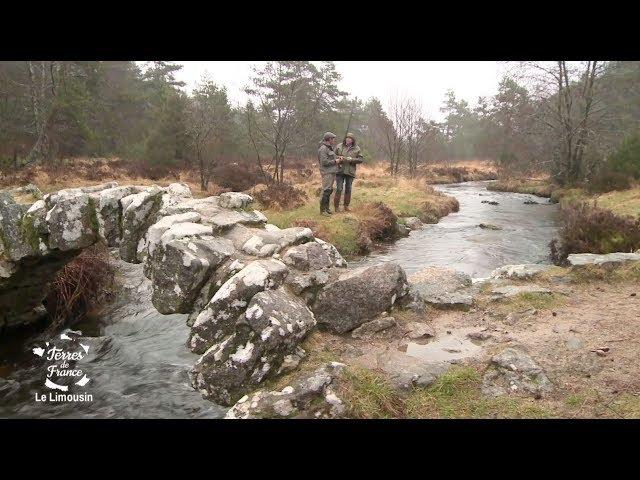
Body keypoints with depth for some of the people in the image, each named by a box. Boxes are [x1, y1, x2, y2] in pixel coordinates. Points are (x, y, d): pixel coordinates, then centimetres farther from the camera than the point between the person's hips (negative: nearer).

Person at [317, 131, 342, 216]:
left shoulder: (330, 148, 16)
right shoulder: (323, 149, -15)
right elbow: (324, 162, -22)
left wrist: (338, 157, 9)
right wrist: (335, 161, -14)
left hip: (332, 172, 10)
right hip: (327, 173, -10)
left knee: (330, 190, 14)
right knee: (326, 191, -11)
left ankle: (326, 208, 22)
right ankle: (322, 210, -6)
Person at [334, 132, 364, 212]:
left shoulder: (356, 148, 3)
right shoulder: (339, 146, 3)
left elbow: (361, 159, 0)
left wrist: (351, 159, -12)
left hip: (350, 172, 1)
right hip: (340, 171, -1)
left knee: (348, 190, 10)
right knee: (339, 189, -4)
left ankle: (346, 206, 23)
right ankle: (336, 207, 4)